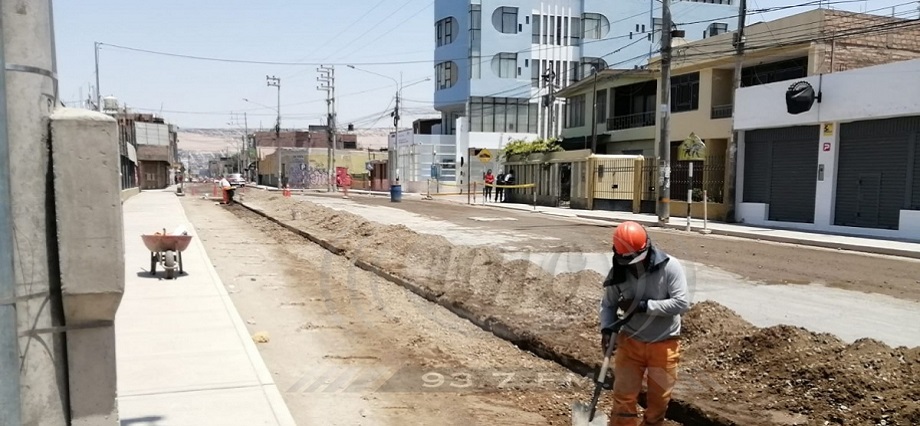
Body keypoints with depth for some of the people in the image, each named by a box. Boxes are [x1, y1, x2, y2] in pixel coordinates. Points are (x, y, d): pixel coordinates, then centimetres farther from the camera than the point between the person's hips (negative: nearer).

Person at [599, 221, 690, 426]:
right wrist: (606, 328, -16)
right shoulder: (617, 273, -10)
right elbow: (608, 304, 2)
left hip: (664, 344, -1)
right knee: (624, 395, 3)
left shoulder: (669, 266, -18)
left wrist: (643, 306, -27)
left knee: (659, 398, 15)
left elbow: (682, 302, -22)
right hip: (630, 341, 1)